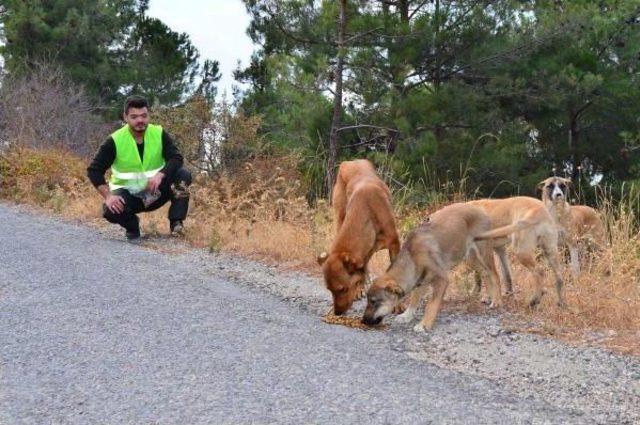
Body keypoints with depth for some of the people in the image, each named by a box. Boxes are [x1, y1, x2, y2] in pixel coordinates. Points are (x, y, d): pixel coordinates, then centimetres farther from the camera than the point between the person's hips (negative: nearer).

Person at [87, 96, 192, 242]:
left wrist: (160, 174, -37)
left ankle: (176, 222, -15)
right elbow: (94, 170, -13)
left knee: (183, 175, -23)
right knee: (110, 210, -33)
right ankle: (132, 226, 2)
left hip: (155, 192, 1)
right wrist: (108, 196, -26)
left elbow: (176, 158, -17)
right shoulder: (115, 141, -14)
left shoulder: (159, 134, -9)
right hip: (128, 193, -1)